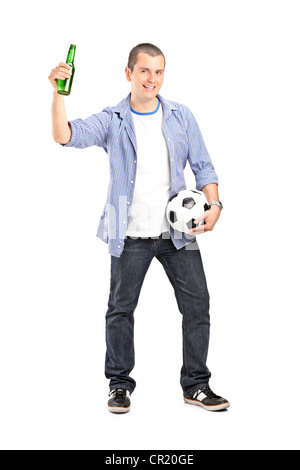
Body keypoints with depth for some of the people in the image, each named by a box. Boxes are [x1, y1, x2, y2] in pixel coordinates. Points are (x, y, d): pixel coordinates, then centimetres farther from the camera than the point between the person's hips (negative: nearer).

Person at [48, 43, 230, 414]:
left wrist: (213, 205, -7)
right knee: (120, 309, 5)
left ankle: (196, 384, 15)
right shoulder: (112, 121, -1)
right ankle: (119, 384, 22)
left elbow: (202, 166, 8)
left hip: (178, 231, 2)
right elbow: (65, 136, -14)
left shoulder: (181, 117, 6)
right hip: (131, 234, -2)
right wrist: (58, 93, -28)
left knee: (197, 303, 1)